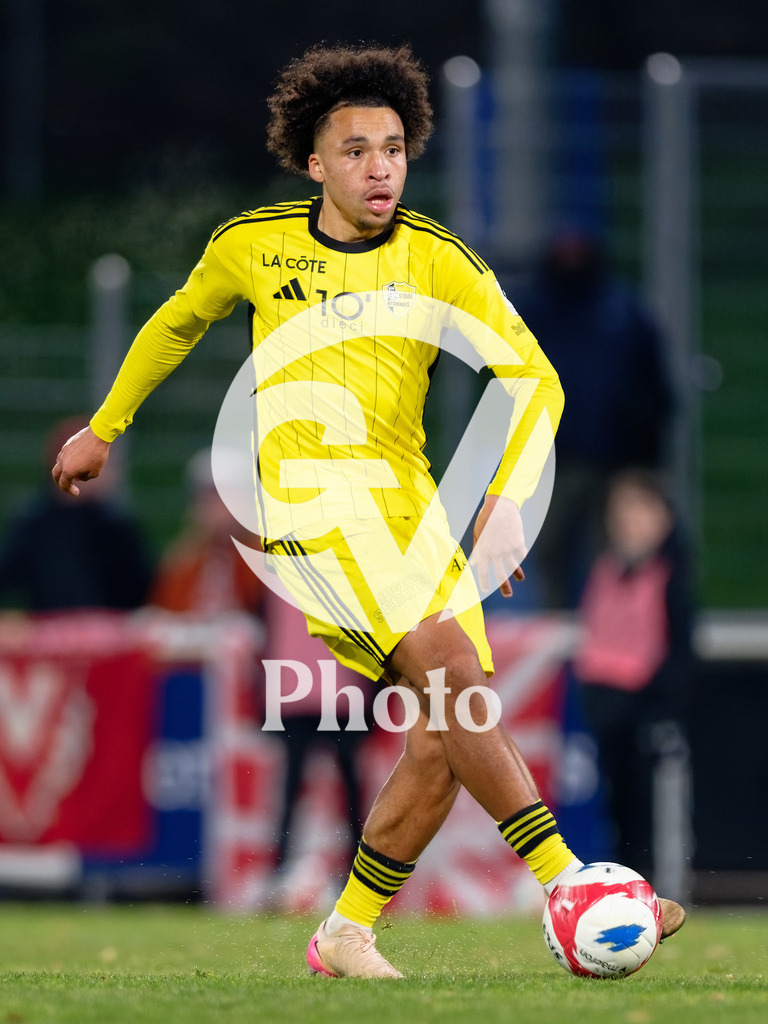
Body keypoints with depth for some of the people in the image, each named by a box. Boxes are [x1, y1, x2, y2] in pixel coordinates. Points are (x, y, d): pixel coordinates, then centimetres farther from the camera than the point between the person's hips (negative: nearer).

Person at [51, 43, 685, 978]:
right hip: (311, 496, -4)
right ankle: (567, 884, -32)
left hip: (410, 509, 4)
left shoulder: (441, 262, 2)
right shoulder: (254, 245, 3)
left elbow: (533, 379, -6)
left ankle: (347, 936, 12)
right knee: (452, 671, -25)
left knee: (449, 737, -4)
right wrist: (103, 427, 30)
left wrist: (505, 500, -21)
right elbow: (178, 322, 24)